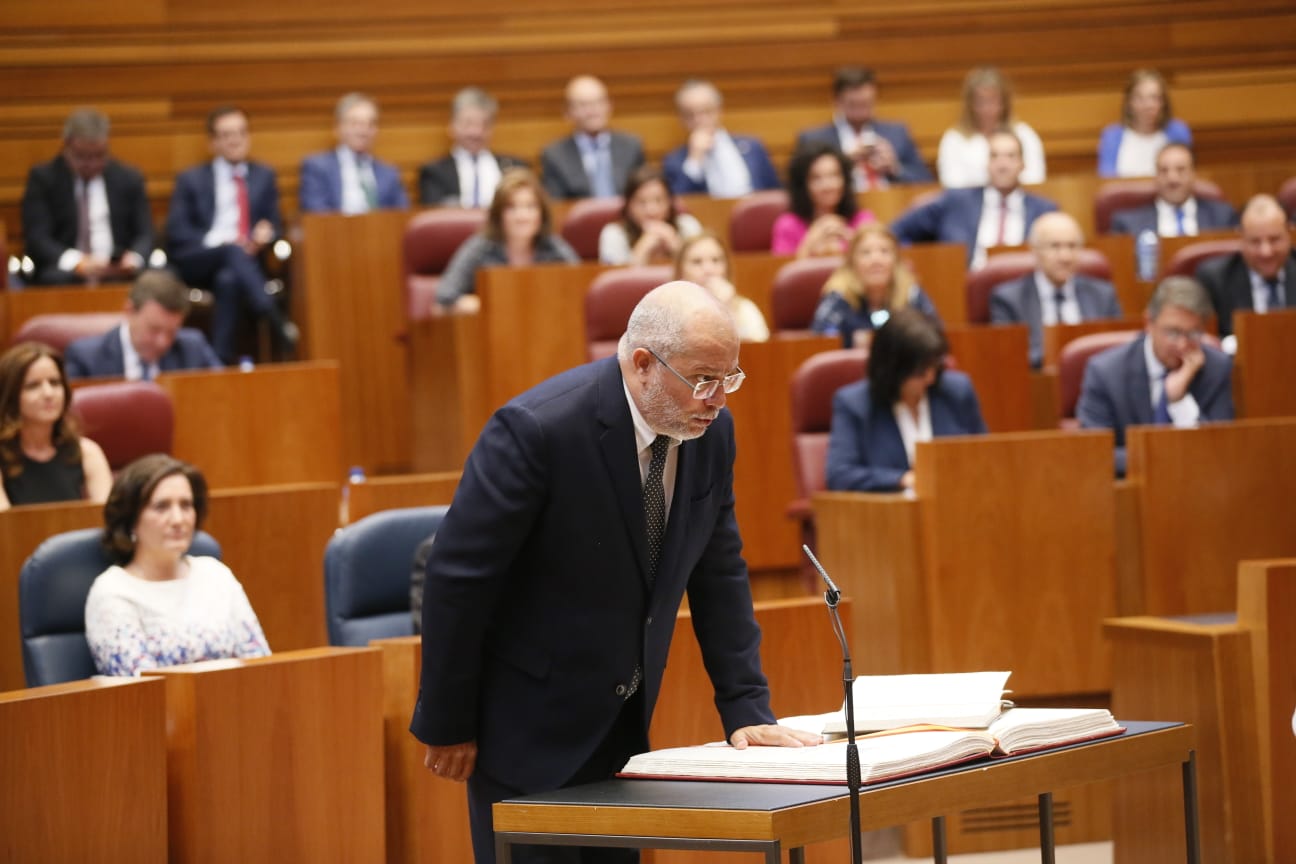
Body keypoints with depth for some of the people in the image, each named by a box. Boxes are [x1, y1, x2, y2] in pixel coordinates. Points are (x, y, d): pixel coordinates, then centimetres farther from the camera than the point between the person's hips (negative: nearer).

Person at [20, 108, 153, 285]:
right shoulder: (43, 178, 4)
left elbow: (144, 235, 8)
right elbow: (36, 239, -5)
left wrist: (134, 258, -17)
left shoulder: (129, 179, 12)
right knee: (55, 279, -38)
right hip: (65, 273, -4)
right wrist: (76, 262, -25)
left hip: (119, 272, 4)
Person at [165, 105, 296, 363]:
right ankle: (275, 321, -54)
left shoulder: (264, 176, 23)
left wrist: (266, 234, -9)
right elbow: (176, 232, 4)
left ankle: (222, 357, -42)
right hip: (195, 262, -1)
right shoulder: (191, 180, 15)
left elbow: (275, 224, 18)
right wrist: (216, 241, -14)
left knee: (228, 280, -38)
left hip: (246, 259, 1)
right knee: (233, 251, -38)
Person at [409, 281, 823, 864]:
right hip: (528, 724, -6)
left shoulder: (710, 430, -3)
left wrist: (746, 708, -1)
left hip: (623, 725, 6)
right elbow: (457, 579, -17)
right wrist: (448, 725, -12)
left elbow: (719, 574, 6)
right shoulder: (538, 429, -23)